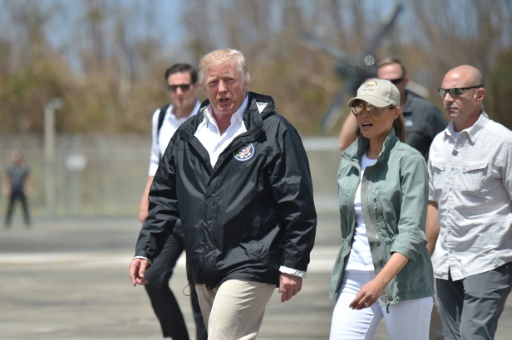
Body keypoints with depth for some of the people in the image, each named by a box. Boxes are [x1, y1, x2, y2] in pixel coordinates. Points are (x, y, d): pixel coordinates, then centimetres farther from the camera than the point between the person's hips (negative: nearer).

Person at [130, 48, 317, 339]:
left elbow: (298, 206, -6)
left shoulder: (274, 131, -4)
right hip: (204, 271, 6)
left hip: (249, 267, -6)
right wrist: (145, 251, 9)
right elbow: (164, 199, 18)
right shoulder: (188, 135, 13)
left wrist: (293, 266, -10)